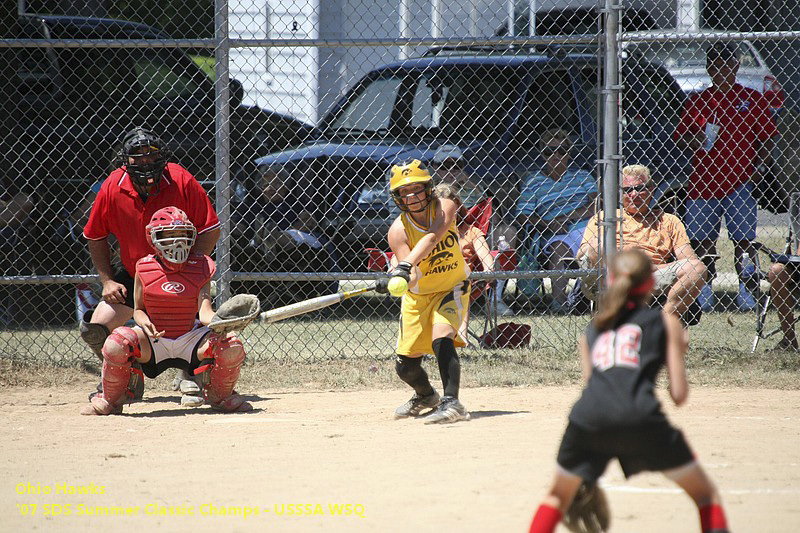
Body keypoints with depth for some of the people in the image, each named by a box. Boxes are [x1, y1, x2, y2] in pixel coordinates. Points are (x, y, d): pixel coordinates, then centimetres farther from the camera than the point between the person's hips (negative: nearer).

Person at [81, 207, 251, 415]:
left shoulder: (200, 268, -3)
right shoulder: (144, 269, -3)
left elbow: (204, 311, -13)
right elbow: (138, 309, 4)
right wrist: (144, 322, -21)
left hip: (190, 338, 1)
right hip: (154, 340, -1)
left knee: (232, 348, -26)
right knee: (116, 344, -32)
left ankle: (220, 396, 9)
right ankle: (111, 400, -1)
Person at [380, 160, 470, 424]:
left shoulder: (444, 207, -17)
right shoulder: (398, 230, -18)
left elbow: (432, 237, -36)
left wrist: (406, 265, -50)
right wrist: (396, 277, -53)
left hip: (452, 290, -2)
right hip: (418, 296, 2)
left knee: (441, 337, -31)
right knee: (406, 366, 5)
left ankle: (452, 402, -35)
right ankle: (426, 396, 38)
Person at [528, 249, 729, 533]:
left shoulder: (592, 329, 28)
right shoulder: (665, 322, 19)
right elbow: (679, 394, 12)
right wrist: (679, 351, 33)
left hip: (586, 418, 3)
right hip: (640, 418, -2)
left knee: (558, 496, 26)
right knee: (706, 494, 14)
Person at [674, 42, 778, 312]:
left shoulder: (752, 100, 9)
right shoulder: (697, 101, 13)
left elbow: (766, 139, 10)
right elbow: (680, 139, 13)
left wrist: (761, 165, -7)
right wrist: (698, 140, -8)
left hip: (740, 181, -2)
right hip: (703, 182, 2)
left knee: (743, 241, -6)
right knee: (701, 241, 0)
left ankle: (747, 292, -4)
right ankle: (704, 293, 7)